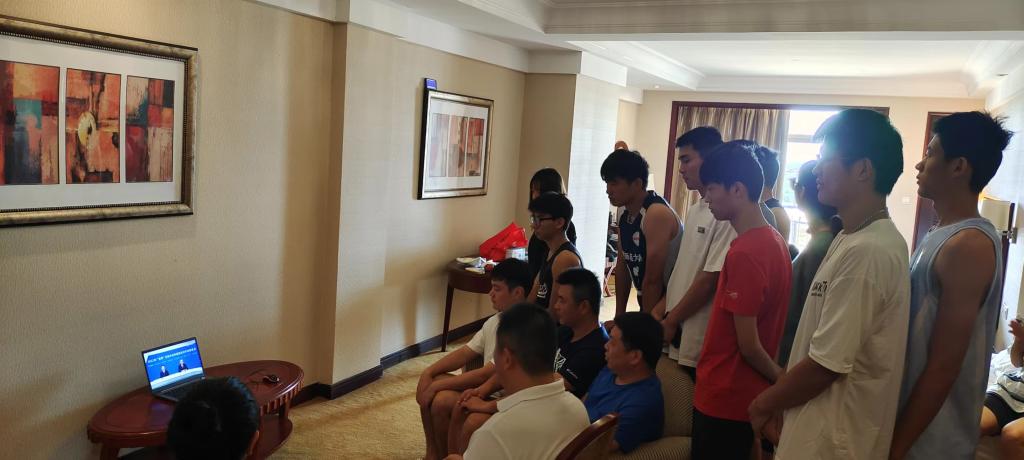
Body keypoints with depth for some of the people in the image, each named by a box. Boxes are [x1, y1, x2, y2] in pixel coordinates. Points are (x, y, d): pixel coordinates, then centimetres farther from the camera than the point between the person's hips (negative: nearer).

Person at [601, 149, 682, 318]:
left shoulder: (657, 214, -21)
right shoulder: (625, 217, 6)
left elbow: (653, 279, -21)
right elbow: (622, 267, 12)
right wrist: (619, 316, 11)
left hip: (670, 308, -7)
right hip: (647, 306, 7)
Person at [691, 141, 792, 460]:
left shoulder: (743, 253, -23)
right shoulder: (775, 240, 5)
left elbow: (747, 344, -19)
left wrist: (780, 379, -5)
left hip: (725, 398, -8)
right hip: (746, 395, 8)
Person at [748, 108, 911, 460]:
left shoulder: (865, 252, -25)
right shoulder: (855, 239, 7)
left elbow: (826, 364, -24)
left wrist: (763, 404, -9)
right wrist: (777, 400, 10)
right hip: (825, 425, 9)